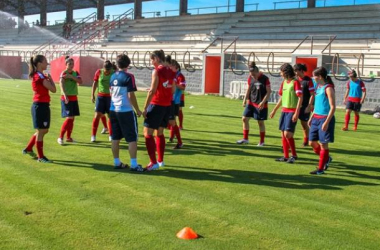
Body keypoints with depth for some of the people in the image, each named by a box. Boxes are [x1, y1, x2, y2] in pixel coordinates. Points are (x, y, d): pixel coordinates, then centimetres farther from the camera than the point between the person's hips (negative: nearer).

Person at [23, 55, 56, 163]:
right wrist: (50, 78, -5)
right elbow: (53, 89, -19)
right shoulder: (40, 76, -17)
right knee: (41, 131, 0)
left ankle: (28, 149, 32)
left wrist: (48, 78, 0)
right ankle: (40, 157, 10)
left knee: (44, 130, 19)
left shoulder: (39, 75, 13)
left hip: (43, 105, 10)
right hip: (40, 106, -10)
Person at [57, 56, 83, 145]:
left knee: (72, 118, 9)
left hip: (74, 98, 6)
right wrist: (65, 95, -39)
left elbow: (80, 82, -8)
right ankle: (60, 137, -3)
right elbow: (61, 84, -25)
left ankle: (68, 137, 19)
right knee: (69, 118, -12)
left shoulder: (76, 73, 9)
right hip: (66, 98, -6)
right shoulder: (63, 73, -10)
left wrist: (71, 76, -20)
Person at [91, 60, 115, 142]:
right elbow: (95, 83, 6)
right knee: (97, 115, -4)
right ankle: (93, 135, 3)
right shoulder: (99, 72, -6)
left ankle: (111, 135, 16)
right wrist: (92, 94, 8)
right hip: (100, 96, 0)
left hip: (110, 97, 0)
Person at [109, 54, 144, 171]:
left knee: (115, 138, 12)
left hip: (113, 110, 7)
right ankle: (134, 164, -1)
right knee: (132, 138, 0)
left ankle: (117, 162, 18)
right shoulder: (129, 76, -11)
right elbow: (131, 95, -14)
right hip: (126, 111, -7)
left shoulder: (113, 76, 8)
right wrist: (138, 110, -6)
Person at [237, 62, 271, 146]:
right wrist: (245, 99, 4)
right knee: (245, 118, 3)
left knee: (260, 122, 2)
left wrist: (263, 102, -18)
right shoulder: (250, 78, 1)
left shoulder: (265, 79, -14)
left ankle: (262, 141, 17)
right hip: (251, 102, 5)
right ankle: (245, 139, 16)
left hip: (260, 104, -5)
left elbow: (269, 92, -11)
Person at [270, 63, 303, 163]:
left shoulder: (295, 82, -11)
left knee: (287, 134, -12)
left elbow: (300, 98, -15)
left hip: (292, 111, -8)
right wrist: (274, 110, 22)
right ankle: (286, 156, 15)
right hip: (284, 111, 8)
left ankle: (294, 155, 3)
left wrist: (296, 113, -20)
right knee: (283, 134, 7)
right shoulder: (284, 82, 12)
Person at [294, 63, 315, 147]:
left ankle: (306, 140, 26)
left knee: (304, 123, 7)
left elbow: (312, 95, -11)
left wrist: (309, 106, -15)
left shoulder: (308, 80, -11)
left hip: (305, 106, -5)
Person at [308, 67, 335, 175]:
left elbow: (332, 107, -16)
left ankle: (320, 169, 9)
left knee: (323, 144, 0)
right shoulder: (318, 87, 12)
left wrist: (326, 122, -21)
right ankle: (326, 158, 32)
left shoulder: (328, 88, -13)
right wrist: (311, 118, 19)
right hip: (316, 118, 9)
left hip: (325, 119, -9)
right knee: (312, 142, 11)